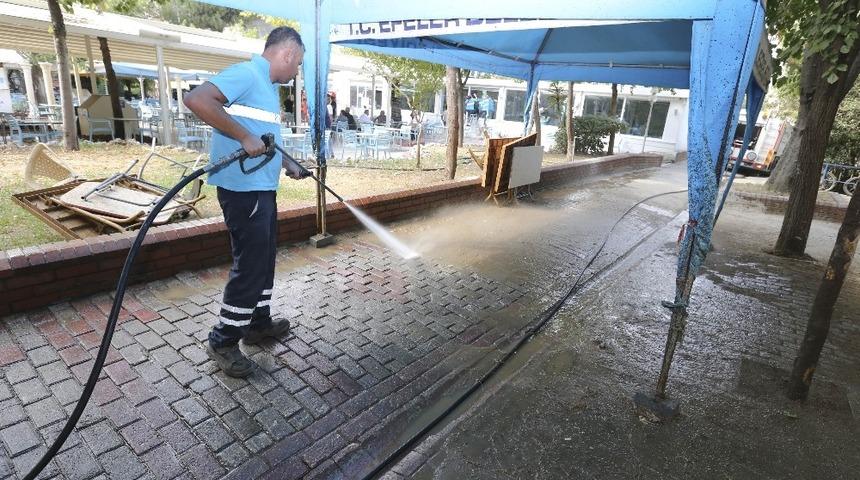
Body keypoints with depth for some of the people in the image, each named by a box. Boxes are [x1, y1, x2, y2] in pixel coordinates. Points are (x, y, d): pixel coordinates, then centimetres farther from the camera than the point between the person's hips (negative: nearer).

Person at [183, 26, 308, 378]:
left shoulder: (267, 86, 18)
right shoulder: (246, 73, -12)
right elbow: (195, 99, -26)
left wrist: (289, 167, 26)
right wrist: (245, 137, -26)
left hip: (261, 188, 10)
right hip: (243, 190, -10)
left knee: (264, 258, 17)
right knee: (249, 265, -4)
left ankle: (259, 323, 32)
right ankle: (223, 341, 12)